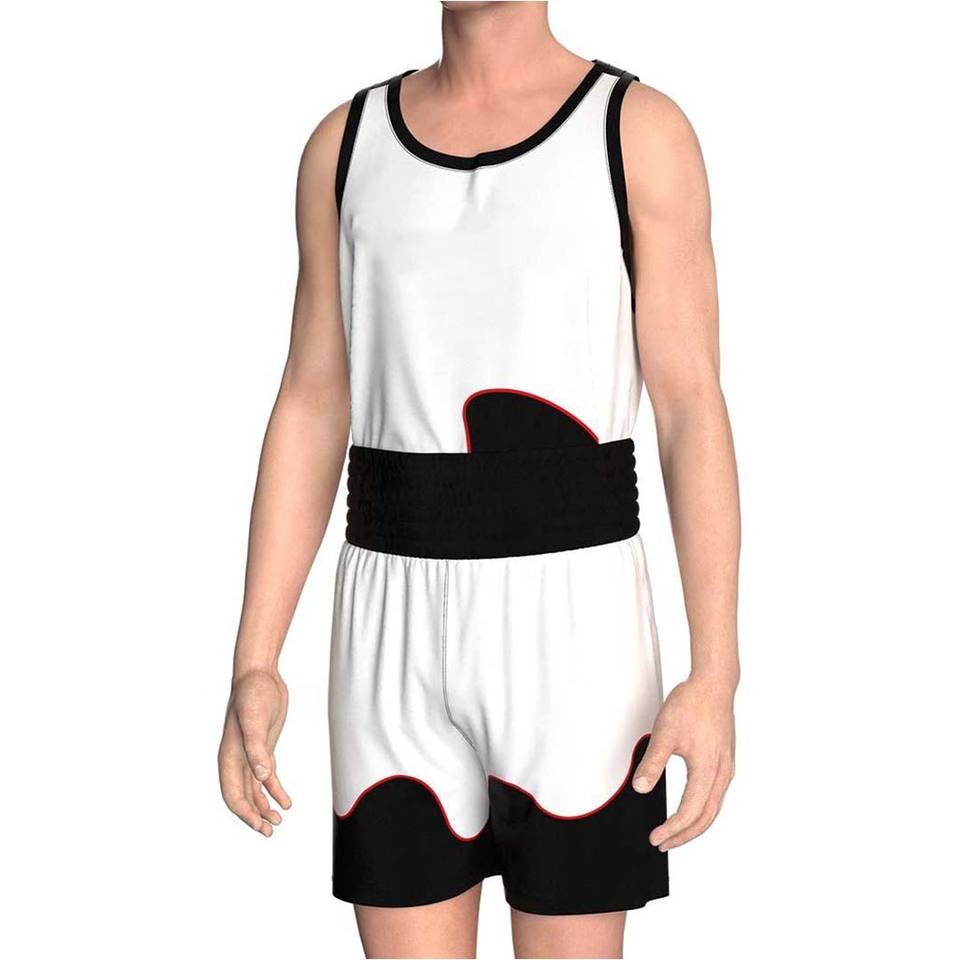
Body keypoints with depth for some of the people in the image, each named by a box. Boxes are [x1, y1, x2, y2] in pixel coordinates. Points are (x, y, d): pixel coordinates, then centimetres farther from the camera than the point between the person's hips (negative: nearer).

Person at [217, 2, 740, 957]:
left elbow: (694, 409, -6)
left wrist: (715, 678, -14)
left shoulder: (642, 130, -2)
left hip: (569, 617, -3)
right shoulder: (348, 143, 9)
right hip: (397, 624, 3)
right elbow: (310, 413, 8)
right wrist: (254, 662, 0)